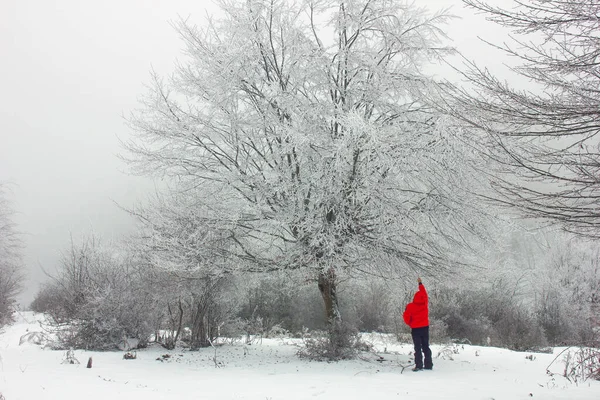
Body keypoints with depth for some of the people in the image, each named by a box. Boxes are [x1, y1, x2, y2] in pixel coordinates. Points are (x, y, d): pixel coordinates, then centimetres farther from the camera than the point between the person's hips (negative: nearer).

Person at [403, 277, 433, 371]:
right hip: (425, 327, 4)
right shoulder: (425, 303, -4)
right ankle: (429, 365, 12)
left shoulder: (410, 306, -14)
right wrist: (420, 283, 24)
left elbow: (407, 318, -10)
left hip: (415, 328, -4)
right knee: (426, 347, 12)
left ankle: (419, 365, -7)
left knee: (418, 348, -1)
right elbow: (424, 293, 13)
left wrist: (410, 324, 12)